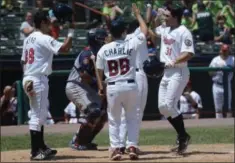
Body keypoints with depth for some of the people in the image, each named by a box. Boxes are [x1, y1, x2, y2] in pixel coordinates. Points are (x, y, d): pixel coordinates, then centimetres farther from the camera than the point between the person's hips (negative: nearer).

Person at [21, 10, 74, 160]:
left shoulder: (28, 39, 15)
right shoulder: (44, 38, -13)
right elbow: (65, 48, -20)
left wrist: (27, 80, 17)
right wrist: (71, 31, -9)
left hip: (29, 79, 10)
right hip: (38, 80, -10)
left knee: (41, 114, 18)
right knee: (37, 115, -7)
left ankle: (41, 147, 23)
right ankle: (35, 152, -6)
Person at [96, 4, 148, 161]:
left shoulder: (103, 50, -3)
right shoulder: (131, 45, -6)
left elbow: (99, 71, 5)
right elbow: (145, 31, 8)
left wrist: (100, 87, 19)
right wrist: (137, 14, 18)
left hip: (112, 87, 0)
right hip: (130, 86, 0)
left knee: (114, 120, 10)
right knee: (132, 118, 13)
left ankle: (115, 149, 1)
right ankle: (132, 147, 4)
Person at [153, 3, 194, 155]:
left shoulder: (184, 32, -13)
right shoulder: (164, 29, 12)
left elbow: (188, 54, -21)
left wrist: (174, 62, -30)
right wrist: (157, 16, 18)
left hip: (178, 72, -9)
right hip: (166, 72, 9)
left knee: (170, 105, -17)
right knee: (162, 106, 7)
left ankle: (183, 136, -4)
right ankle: (182, 135, 17)